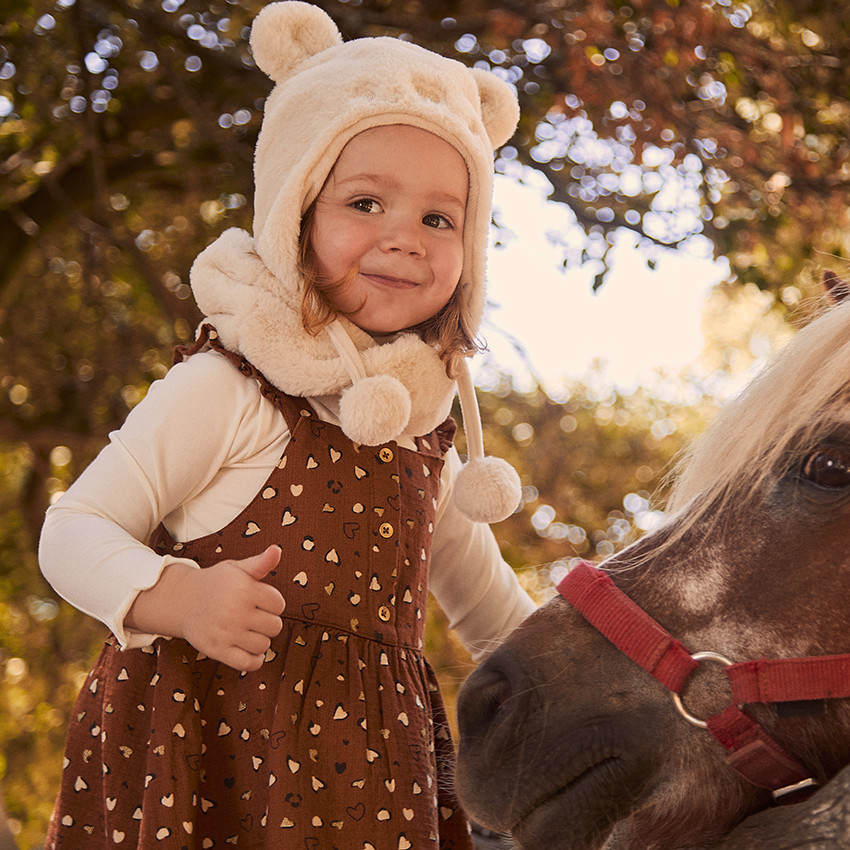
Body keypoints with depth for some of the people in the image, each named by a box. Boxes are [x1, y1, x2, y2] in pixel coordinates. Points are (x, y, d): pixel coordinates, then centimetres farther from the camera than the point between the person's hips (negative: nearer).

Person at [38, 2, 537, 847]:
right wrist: (173, 598, -27)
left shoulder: (425, 427, 9)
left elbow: (483, 597, 26)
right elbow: (75, 531, -10)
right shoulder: (227, 388, -11)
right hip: (206, 749, -5)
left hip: (367, 764, 6)